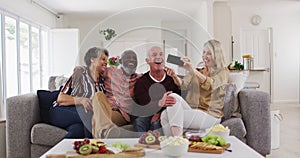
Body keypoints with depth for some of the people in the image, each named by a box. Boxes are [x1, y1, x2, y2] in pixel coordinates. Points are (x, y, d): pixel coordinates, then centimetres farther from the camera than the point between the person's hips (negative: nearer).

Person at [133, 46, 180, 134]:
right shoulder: (141, 82, 7)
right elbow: (143, 103, -10)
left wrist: (161, 112, -17)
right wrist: (160, 102, -33)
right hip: (146, 116, 0)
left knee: (156, 123, -33)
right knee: (139, 121, -32)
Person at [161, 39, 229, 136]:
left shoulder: (223, 71, 5)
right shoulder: (197, 72, 20)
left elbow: (210, 85, -20)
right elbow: (183, 85, -2)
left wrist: (192, 70, -34)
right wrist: (174, 76, -25)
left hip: (210, 115, -5)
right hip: (193, 112, 5)